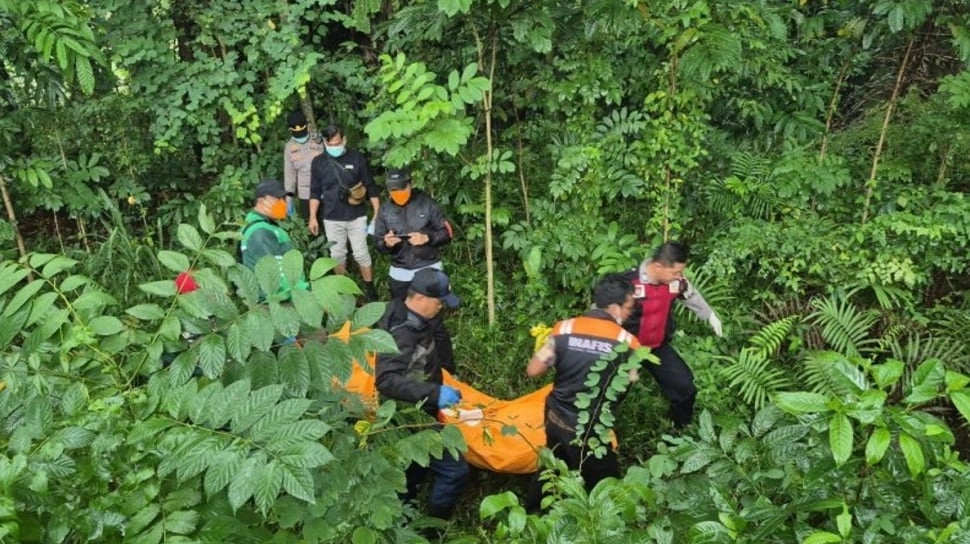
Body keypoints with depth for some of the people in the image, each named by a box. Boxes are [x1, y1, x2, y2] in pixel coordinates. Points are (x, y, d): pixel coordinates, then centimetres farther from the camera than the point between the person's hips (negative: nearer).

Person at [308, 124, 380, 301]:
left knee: (361, 253, 4)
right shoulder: (318, 162, -2)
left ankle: (370, 288, 19)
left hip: (357, 217, -2)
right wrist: (313, 217, 4)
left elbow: (370, 187, -1)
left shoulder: (357, 158, -7)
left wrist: (378, 213, -3)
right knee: (337, 255, 11)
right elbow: (315, 192, 6)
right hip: (332, 219, 2)